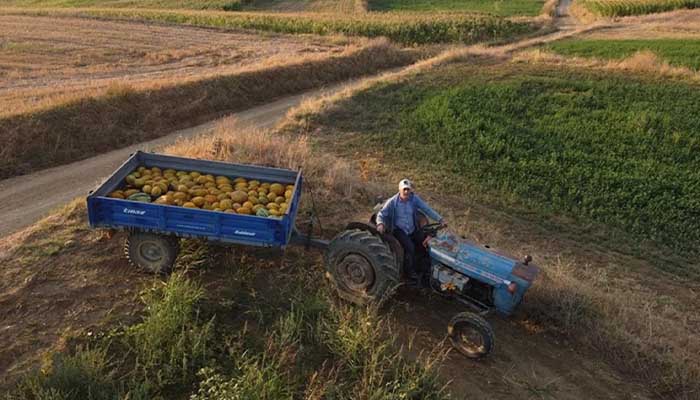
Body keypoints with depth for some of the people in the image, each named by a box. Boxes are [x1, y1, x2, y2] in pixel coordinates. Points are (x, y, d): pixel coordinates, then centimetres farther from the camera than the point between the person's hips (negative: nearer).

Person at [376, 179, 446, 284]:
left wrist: (440, 219, -17)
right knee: (410, 247, -25)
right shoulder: (392, 202, -15)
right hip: (399, 230, -4)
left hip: (413, 229, 4)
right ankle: (410, 272, -4)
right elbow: (381, 214, -14)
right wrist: (380, 224, -36)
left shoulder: (414, 198, -8)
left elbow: (427, 209, -9)